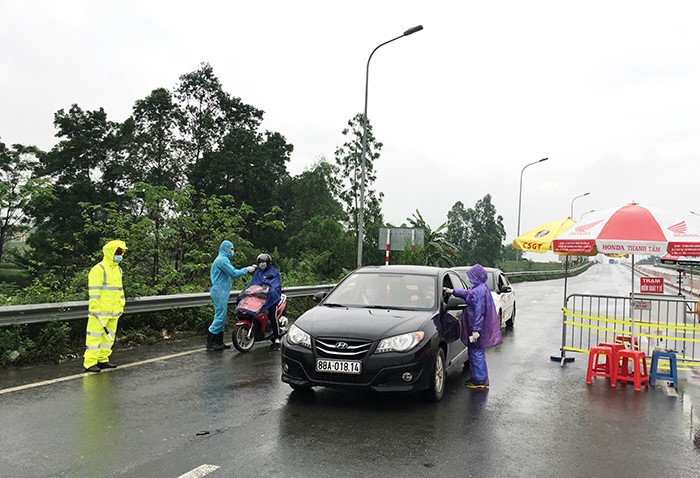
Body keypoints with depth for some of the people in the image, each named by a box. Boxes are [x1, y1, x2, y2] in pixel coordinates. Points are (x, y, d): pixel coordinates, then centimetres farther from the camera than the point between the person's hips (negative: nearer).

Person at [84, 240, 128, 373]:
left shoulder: (118, 270, 16)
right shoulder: (98, 270, -11)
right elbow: (94, 291, -16)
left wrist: (121, 305, 20)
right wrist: (95, 307, -19)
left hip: (113, 311, 9)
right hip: (100, 311, -8)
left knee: (109, 336, 14)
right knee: (95, 336, -4)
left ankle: (103, 360, 24)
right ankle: (90, 363, 1)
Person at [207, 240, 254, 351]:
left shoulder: (222, 259, 21)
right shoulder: (222, 260, -13)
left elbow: (230, 275, 21)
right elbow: (234, 273, -19)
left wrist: (245, 270, 14)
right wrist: (246, 270, -8)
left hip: (222, 292, 11)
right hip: (220, 291, -11)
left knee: (222, 317, 11)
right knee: (220, 316, -10)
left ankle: (219, 342, 15)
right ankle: (210, 342, -8)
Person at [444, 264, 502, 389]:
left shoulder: (478, 291, -22)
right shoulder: (482, 288, 10)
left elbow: (479, 311, -25)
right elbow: (467, 294, 28)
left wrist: (476, 329, -24)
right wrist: (453, 291, 30)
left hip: (477, 328, -10)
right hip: (479, 327, 10)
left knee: (476, 353, -2)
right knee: (477, 352, 18)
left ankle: (479, 380, 5)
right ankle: (480, 378, 27)